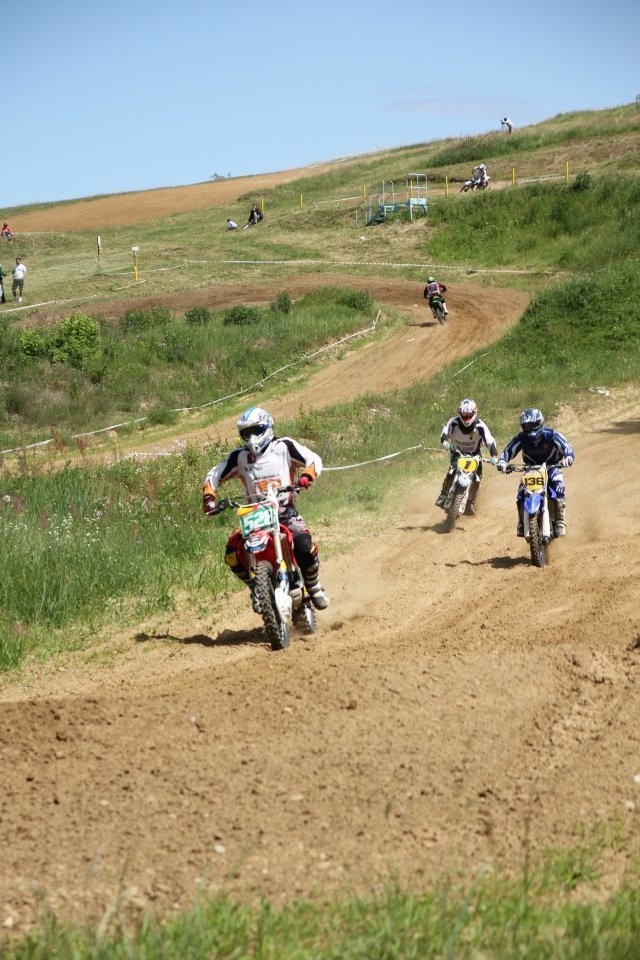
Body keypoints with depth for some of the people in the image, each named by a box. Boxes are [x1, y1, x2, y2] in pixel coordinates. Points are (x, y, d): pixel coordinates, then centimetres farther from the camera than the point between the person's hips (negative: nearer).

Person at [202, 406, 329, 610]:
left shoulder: (284, 446, 3)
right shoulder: (238, 456, 10)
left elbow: (314, 460, 2)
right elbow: (214, 475, 17)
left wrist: (306, 477, -18)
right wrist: (208, 498, 0)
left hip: (286, 511, -2)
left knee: (305, 548, -27)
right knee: (232, 554, -20)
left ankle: (313, 586, 3)